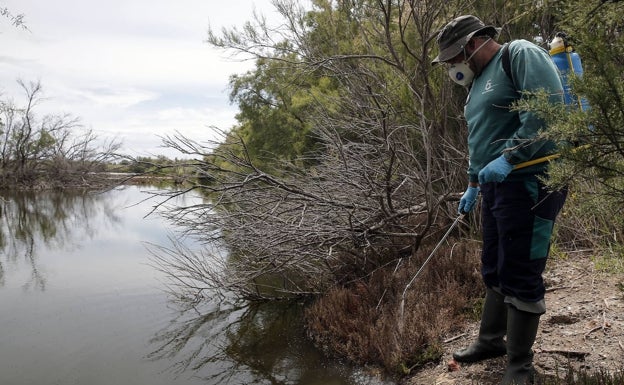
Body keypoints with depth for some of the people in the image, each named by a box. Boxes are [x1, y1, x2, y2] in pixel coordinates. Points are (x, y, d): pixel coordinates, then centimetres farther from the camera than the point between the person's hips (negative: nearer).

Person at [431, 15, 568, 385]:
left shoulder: (521, 54, -7)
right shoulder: (480, 81, 22)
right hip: (497, 186, 9)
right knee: (494, 271, 15)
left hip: (530, 183, -9)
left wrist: (508, 159, -23)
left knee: (520, 275, -4)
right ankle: (492, 340, 30)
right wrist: (473, 185, 27)